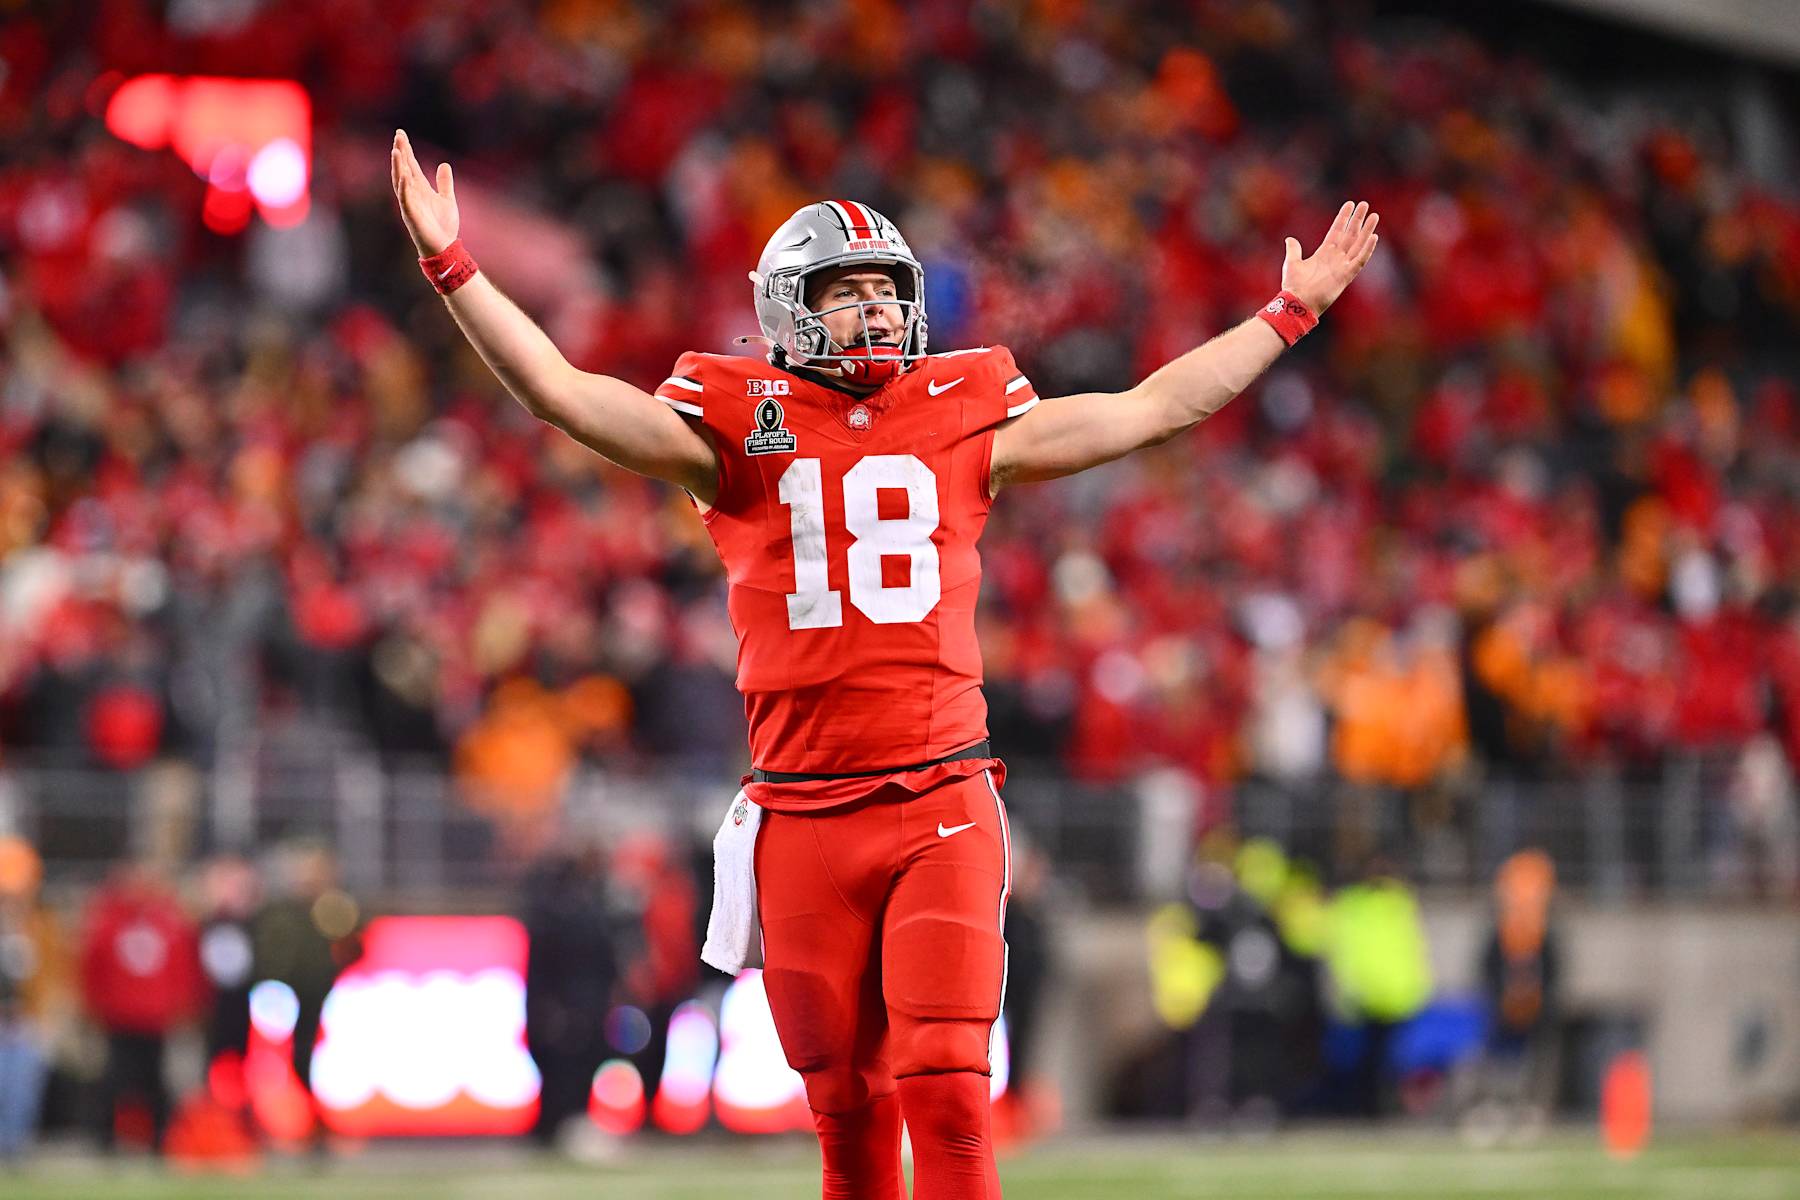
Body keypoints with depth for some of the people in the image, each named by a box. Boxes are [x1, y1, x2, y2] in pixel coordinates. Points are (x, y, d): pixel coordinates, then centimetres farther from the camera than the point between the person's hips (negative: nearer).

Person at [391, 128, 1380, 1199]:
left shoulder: (966, 422, 9)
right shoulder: (740, 429, 5)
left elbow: (1154, 409, 14)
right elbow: (561, 390, -1)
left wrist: (1291, 311, 16)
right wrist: (453, 265, -8)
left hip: (942, 808, 0)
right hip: (806, 820, 0)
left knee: (947, 1092, -11)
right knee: (848, 1111, 6)